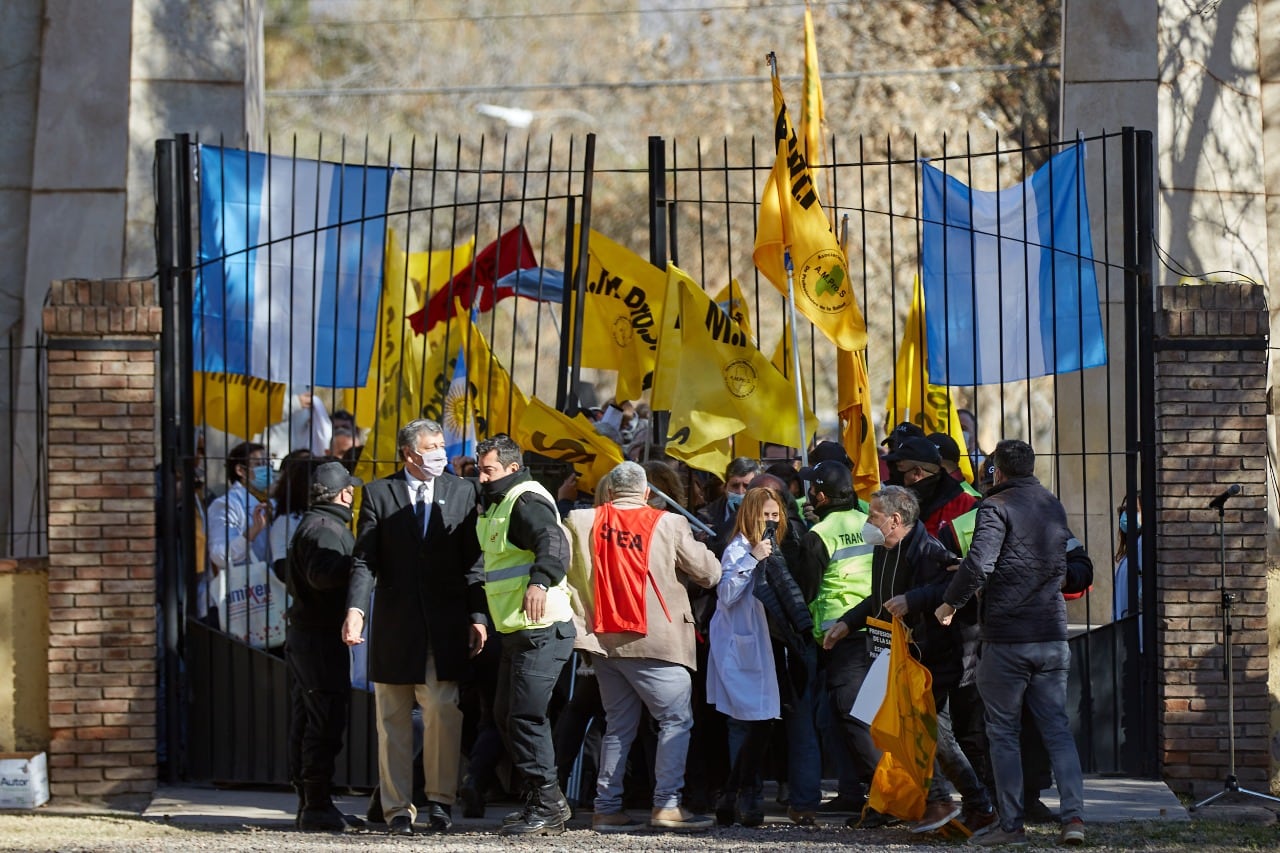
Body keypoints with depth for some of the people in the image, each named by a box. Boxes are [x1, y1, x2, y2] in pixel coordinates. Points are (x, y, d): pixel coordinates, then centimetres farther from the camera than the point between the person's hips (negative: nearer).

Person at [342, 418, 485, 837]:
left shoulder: (462, 492, 9)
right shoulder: (378, 494, 6)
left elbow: (472, 561, 7)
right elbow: (365, 561, 1)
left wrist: (477, 615, -2)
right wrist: (355, 609, -13)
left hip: (446, 626, 0)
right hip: (394, 626, 0)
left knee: (443, 710, -9)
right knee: (393, 721, 4)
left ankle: (440, 799, 4)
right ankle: (398, 810, 9)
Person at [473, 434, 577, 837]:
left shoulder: (527, 503, -13)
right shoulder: (500, 506, 20)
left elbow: (553, 541, -33)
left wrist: (540, 579, -50)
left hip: (542, 631, -11)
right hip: (517, 633, 11)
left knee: (526, 716, -13)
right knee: (507, 716, 14)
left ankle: (547, 807, -10)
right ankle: (540, 802, 21)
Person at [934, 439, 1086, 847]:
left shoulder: (997, 507, -9)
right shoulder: (1054, 507, 13)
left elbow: (978, 564, -20)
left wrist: (950, 602, -6)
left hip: (1006, 637, -5)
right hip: (1053, 637, 5)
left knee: (1004, 732, 4)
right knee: (1057, 728, 6)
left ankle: (1011, 823, 3)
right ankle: (1073, 816, -6)